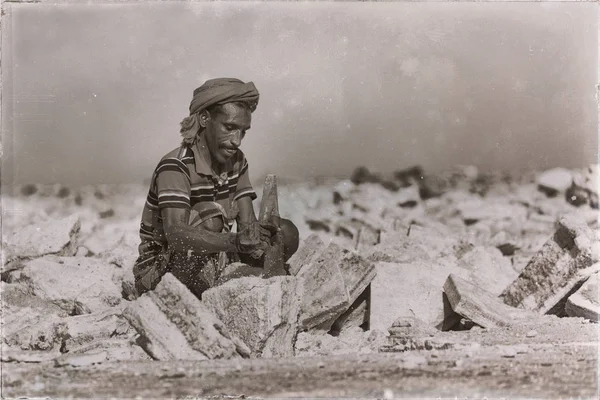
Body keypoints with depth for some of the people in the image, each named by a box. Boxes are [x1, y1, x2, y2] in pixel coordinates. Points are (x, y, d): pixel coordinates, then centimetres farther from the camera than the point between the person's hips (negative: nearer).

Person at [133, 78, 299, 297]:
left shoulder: (236, 162, 1)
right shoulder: (175, 166, -22)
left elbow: (248, 225, -7)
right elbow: (176, 234, -37)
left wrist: (255, 237, -33)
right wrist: (237, 240, -51)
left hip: (212, 261, 7)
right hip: (159, 270, -7)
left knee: (285, 232, -6)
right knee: (210, 214, -31)